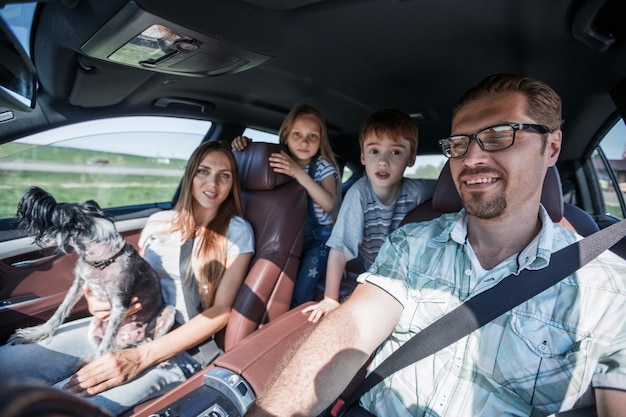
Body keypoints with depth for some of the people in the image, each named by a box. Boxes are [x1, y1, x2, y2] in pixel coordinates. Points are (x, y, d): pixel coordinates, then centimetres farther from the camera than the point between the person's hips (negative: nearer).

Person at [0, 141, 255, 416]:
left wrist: (141, 357, -19)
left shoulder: (237, 232, -5)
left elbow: (222, 310, -10)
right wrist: (99, 301, -6)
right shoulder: (158, 222, 9)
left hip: (182, 345, -5)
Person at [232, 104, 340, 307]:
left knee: (299, 295, -15)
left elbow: (328, 204, -26)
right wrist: (243, 146, -12)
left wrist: (298, 172, -34)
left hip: (316, 237, -3)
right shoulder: (279, 159, -3)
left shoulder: (323, 167, -11)